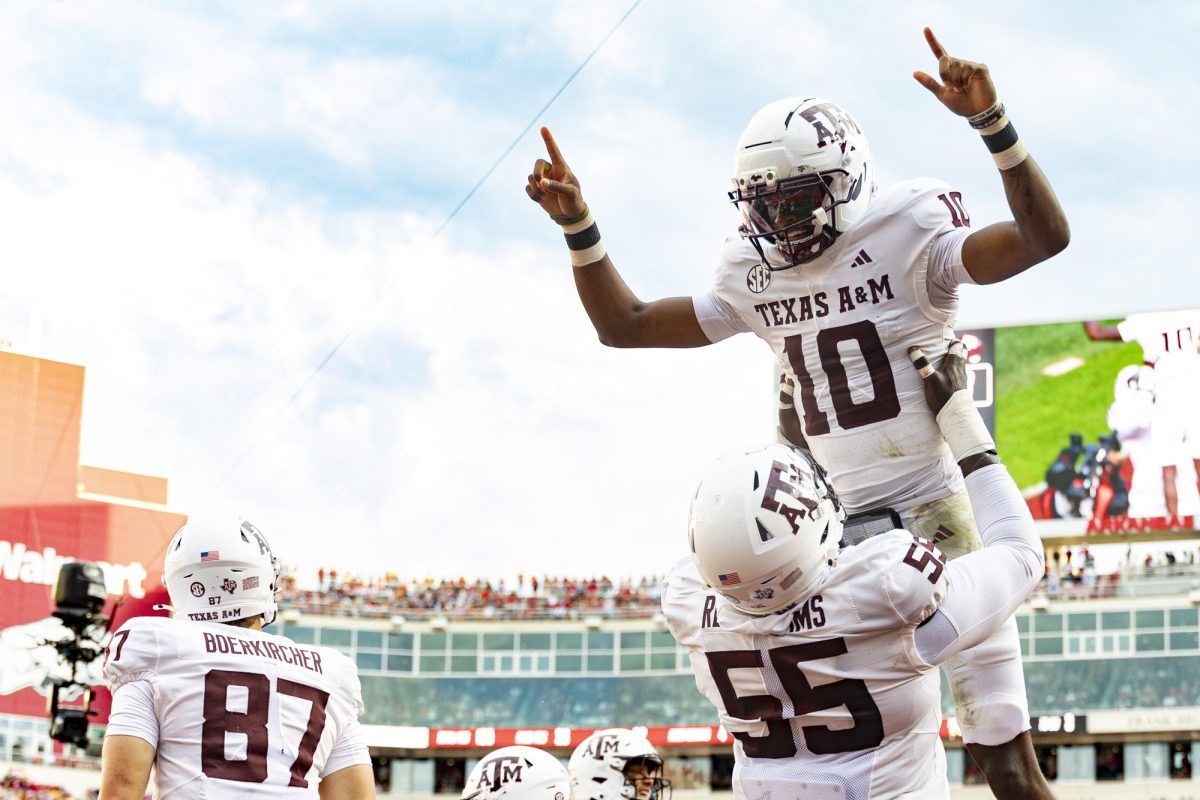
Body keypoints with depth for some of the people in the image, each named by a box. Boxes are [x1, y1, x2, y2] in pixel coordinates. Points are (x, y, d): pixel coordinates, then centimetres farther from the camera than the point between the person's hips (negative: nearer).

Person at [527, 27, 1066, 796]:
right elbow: (624, 324, 16)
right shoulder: (758, 279, 8)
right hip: (834, 531, 5)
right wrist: (578, 225, 5)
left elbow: (1044, 236, -22)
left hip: (932, 516, -5)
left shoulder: (907, 240, -8)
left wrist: (991, 120, -32)